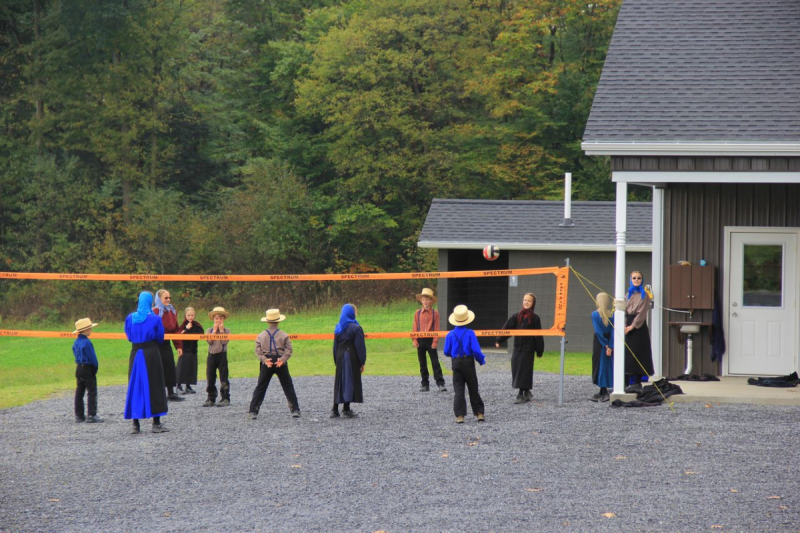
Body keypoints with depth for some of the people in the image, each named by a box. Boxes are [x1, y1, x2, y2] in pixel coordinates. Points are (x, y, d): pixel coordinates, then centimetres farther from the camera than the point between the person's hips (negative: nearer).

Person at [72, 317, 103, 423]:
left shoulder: (76, 343, 9)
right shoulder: (86, 343, -19)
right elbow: (92, 357, -18)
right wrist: (95, 367, -1)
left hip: (78, 368, 9)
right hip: (88, 369, -9)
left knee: (79, 392, 10)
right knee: (92, 392, -5)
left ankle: (79, 415, 13)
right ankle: (92, 415, -8)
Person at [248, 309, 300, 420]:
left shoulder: (261, 335, 3)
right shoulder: (284, 335, -2)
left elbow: (258, 350, -5)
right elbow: (288, 350, -10)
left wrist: (264, 359, -13)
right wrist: (282, 360, -15)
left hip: (266, 362, 1)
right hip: (281, 363, -1)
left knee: (260, 388, 6)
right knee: (288, 387, 7)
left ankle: (253, 412, 2)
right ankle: (295, 410, 4)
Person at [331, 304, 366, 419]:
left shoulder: (338, 328, 8)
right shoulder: (355, 328, -10)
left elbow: (335, 346, 11)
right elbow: (360, 346, -11)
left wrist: (336, 361, 15)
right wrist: (362, 362, -6)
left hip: (340, 358, 5)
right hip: (352, 359, -5)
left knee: (339, 382, 9)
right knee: (350, 382, -1)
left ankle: (335, 409, 5)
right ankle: (346, 409, -4)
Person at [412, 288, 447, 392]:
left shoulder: (435, 313, 0)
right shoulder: (418, 313, 5)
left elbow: (436, 328, -2)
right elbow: (415, 327, 6)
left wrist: (435, 341, -8)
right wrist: (415, 340, -2)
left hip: (430, 340, -3)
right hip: (420, 340, 3)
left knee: (435, 362, -5)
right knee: (422, 363, 7)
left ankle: (440, 383, -6)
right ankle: (425, 384, 14)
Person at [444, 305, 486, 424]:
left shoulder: (450, 334, -5)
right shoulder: (470, 333, -11)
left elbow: (446, 352, -1)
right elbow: (476, 350, -15)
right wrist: (481, 360, 3)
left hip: (456, 363, 1)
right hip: (468, 362, -1)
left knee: (458, 390, 3)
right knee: (473, 389, 10)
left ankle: (460, 415, -4)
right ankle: (479, 413, 14)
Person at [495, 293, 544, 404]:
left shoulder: (535, 318, -1)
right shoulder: (516, 316, 7)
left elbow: (538, 336, 0)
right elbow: (506, 328, 4)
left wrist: (539, 351, -1)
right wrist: (499, 341, -6)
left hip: (528, 349, -4)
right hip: (517, 348, 4)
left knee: (524, 371, -7)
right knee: (516, 370, 5)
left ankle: (521, 395, -5)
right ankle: (526, 393, 18)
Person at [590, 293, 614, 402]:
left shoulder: (595, 315, -11)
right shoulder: (612, 315, -2)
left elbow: (598, 331, -14)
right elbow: (613, 331, -7)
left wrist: (606, 345, -10)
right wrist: (610, 346, -9)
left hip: (599, 343, -3)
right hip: (609, 342, 3)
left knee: (600, 365, 3)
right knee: (609, 365, 10)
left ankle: (604, 392, 0)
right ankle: (603, 392, 13)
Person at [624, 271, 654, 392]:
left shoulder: (644, 295, 0)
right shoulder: (628, 295, 15)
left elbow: (642, 312, -8)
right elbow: (625, 311, 11)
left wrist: (633, 326, -15)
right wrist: (625, 326, -3)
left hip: (639, 327, -5)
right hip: (629, 326, 5)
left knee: (638, 353, -6)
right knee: (629, 354, 0)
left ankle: (637, 382, -5)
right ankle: (632, 382, 1)